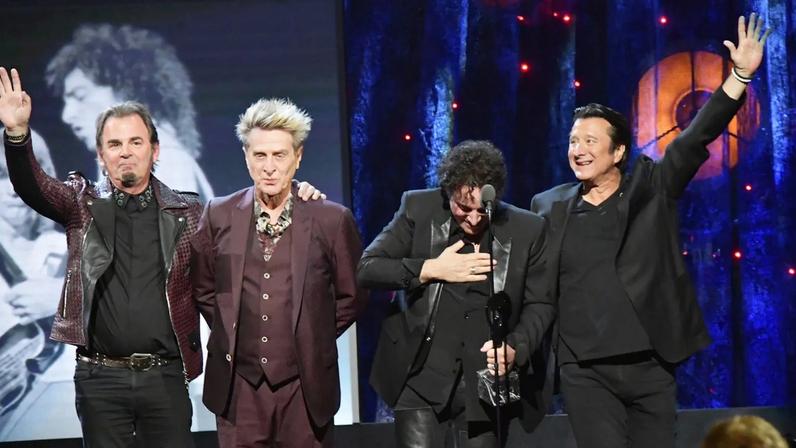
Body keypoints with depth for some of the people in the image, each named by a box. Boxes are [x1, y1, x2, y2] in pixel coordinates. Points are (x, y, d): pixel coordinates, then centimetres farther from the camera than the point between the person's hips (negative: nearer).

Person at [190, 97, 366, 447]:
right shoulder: (219, 216, 3)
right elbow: (202, 287, 16)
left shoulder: (332, 220, -2)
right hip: (238, 384, 1)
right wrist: (229, 333, 11)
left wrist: (313, 340, 6)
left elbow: (352, 296, 8)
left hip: (305, 387, -1)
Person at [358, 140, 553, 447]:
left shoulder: (527, 229, -2)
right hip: (422, 378, -1)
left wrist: (515, 347, -15)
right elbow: (366, 269, -3)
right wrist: (431, 269, -14)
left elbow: (540, 304, 4)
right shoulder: (418, 209, -3)